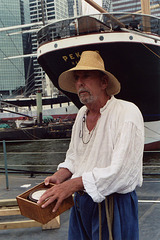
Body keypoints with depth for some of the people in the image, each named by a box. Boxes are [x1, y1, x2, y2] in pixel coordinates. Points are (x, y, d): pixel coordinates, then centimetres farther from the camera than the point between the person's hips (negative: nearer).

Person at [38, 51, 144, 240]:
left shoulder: (128, 113, -17)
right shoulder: (82, 114, 7)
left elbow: (123, 171, -25)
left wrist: (73, 184, -25)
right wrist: (59, 177, -3)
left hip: (114, 206, -6)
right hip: (80, 202, 7)